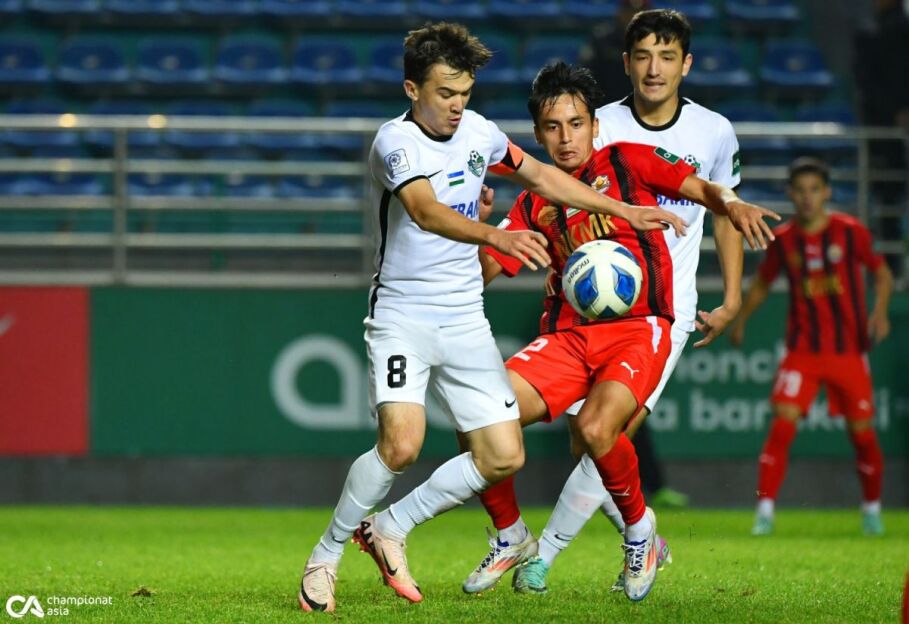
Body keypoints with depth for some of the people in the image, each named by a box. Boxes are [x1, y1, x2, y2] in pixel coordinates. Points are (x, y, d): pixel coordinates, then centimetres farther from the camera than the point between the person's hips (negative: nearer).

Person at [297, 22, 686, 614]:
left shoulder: (477, 131, 4)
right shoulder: (396, 142, -17)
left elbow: (540, 175, 20)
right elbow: (426, 211, -35)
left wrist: (623, 210, 17)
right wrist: (499, 236, -52)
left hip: (466, 321, 6)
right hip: (403, 315, -6)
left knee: (504, 457, -1)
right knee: (402, 444, -24)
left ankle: (389, 527, 17)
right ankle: (324, 558, -4)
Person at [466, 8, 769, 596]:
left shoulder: (714, 132, 2)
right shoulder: (599, 128, -3)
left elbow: (725, 212, 16)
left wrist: (732, 299, 12)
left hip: (666, 311, -1)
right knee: (590, 441, -4)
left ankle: (543, 553, 0)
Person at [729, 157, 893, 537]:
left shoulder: (851, 233, -4)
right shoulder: (783, 239, 2)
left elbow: (882, 273, 6)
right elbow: (762, 282, 19)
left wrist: (880, 311, -10)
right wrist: (740, 320, 13)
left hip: (849, 349, -1)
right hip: (802, 349, 1)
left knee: (862, 432, 3)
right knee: (782, 423, -15)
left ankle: (872, 507, 25)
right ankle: (765, 510, -13)